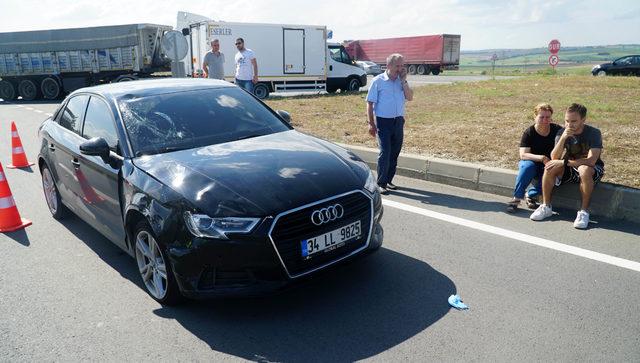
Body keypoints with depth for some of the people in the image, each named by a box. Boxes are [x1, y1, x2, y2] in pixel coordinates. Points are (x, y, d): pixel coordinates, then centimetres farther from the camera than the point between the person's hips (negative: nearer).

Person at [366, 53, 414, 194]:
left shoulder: (402, 81, 7)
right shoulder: (378, 81, -7)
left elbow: (410, 97, -4)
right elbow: (370, 103, -7)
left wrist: (403, 81, -10)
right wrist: (371, 124, -11)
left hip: (398, 121, 5)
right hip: (383, 121, -5)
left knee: (395, 153, 9)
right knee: (385, 152, -9)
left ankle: (388, 180, 22)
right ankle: (380, 183, 0)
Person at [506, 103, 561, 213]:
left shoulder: (557, 130, -4)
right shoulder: (529, 133, -11)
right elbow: (523, 155, -21)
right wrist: (541, 158, -37)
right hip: (531, 162, -2)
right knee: (528, 166, -37)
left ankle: (531, 194, -7)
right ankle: (516, 198, -29)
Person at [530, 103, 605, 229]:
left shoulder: (594, 133, -17)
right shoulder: (562, 132, -5)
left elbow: (591, 161, -28)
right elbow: (554, 158, -17)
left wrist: (564, 162, -29)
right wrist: (563, 138, -30)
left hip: (593, 170, -4)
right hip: (570, 168, 4)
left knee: (584, 170, -38)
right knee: (550, 167, -23)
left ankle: (584, 211, -26)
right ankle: (546, 207, -13)